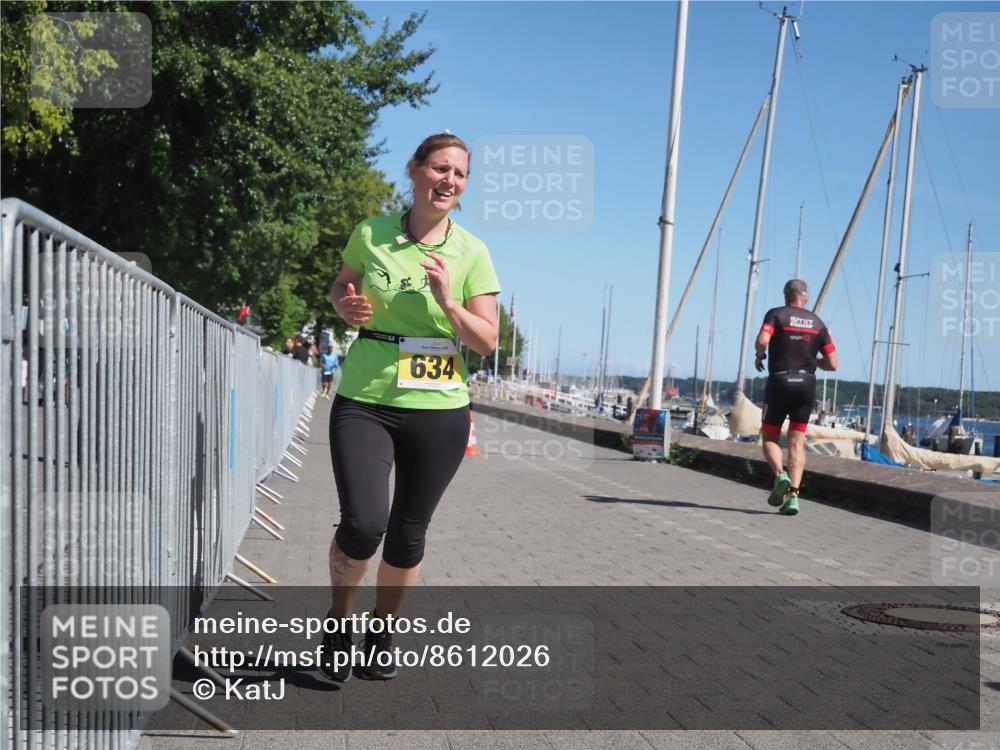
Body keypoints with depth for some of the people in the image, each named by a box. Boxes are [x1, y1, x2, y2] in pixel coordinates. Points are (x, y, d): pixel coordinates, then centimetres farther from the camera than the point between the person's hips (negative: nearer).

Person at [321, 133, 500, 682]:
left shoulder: (471, 252, 0)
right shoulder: (370, 235, 0)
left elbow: (487, 343, -1)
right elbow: (341, 286, 18)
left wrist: (447, 301, -17)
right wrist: (347, 306, -5)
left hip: (439, 408, 1)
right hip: (365, 401, -1)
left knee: (408, 534, 9)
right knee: (363, 524, -17)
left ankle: (381, 633, 34)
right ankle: (339, 616, 14)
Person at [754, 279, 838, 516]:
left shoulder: (776, 314, -1)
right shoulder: (817, 322, 8)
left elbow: (762, 340, -22)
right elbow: (832, 364, 4)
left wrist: (760, 356, -2)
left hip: (779, 382, -2)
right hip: (806, 385, 3)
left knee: (769, 437, 11)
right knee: (797, 442, 5)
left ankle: (780, 475, -15)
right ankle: (793, 494, -6)